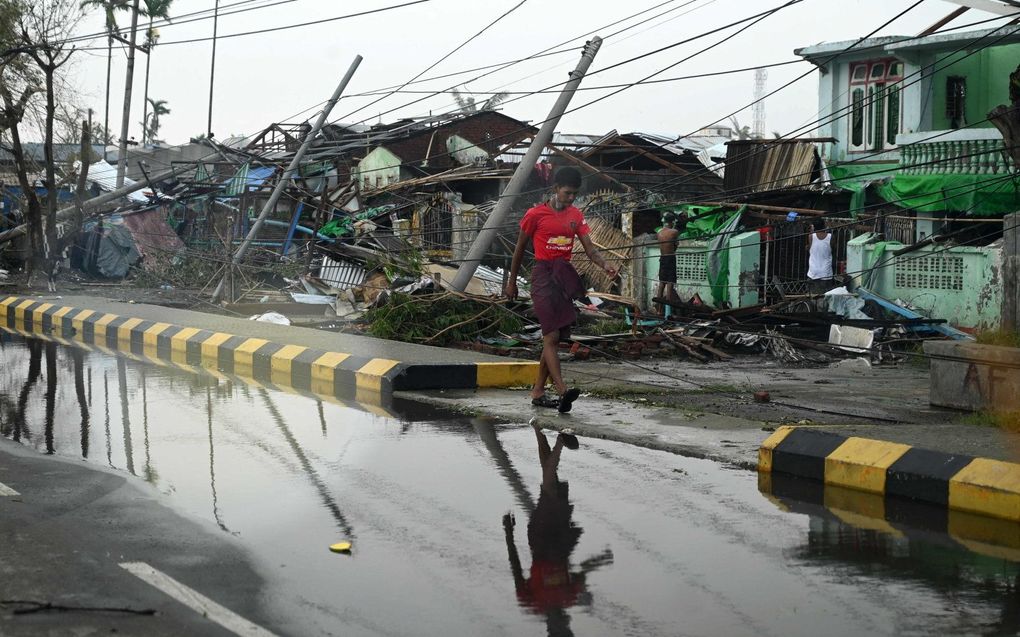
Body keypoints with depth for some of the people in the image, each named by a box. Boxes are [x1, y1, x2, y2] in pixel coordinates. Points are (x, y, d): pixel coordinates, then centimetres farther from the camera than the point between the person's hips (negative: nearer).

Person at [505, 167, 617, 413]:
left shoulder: (576, 216, 11)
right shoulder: (535, 214, -4)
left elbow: (589, 247, 4)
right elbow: (520, 248, 5)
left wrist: (605, 265, -16)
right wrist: (511, 282, 9)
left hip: (564, 276, 6)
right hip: (543, 275, -6)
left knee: (555, 338, 8)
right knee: (551, 335, -15)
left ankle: (538, 392, 17)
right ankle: (562, 391, -27)